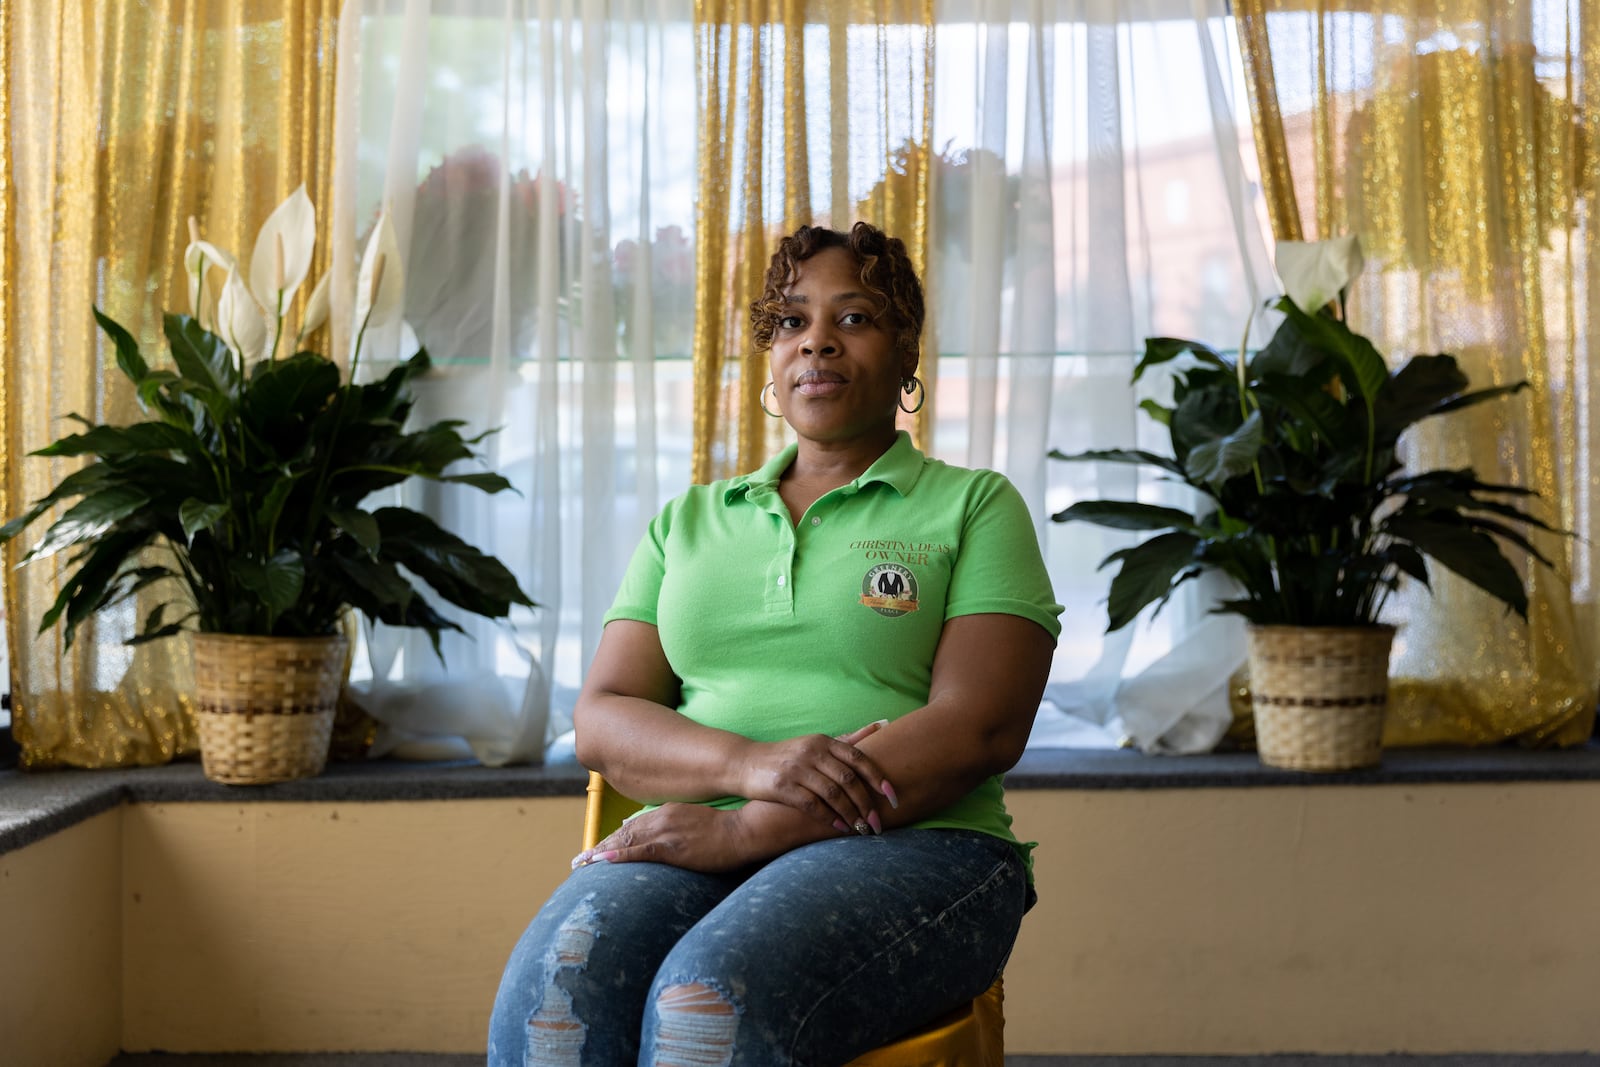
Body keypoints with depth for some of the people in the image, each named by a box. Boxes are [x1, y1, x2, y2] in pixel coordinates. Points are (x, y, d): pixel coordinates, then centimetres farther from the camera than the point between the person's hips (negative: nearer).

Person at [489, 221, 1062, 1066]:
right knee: (554, 985, -33)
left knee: (710, 996, -37)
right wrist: (751, 764, -12)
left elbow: (981, 728, -5)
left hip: (907, 844, -3)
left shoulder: (974, 506, 11)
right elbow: (602, 720, 11)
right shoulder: (688, 523, 22)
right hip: (700, 844, 3)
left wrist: (755, 829, -15)